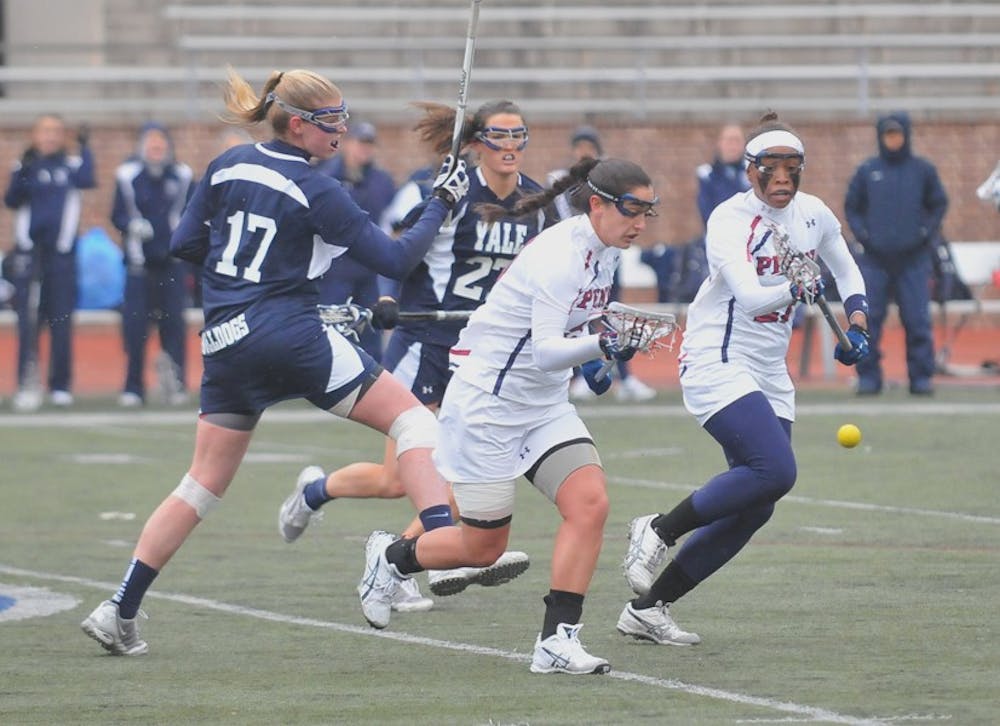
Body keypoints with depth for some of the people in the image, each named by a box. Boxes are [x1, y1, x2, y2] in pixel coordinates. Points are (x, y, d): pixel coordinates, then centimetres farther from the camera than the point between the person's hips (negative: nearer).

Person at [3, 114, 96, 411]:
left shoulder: (71, 165, 5)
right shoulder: (25, 166, 5)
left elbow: (87, 181, -14)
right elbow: (11, 200, -6)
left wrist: (84, 148, -18)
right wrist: (23, 171, -20)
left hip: (62, 253, 0)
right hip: (28, 251, 0)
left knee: (61, 321, 4)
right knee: (27, 322, -6)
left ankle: (61, 386, 11)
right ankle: (26, 385, -5)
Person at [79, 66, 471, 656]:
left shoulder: (228, 167, 9)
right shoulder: (316, 191, -7)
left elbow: (185, 245, 14)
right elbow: (395, 260, -5)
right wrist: (440, 207, 5)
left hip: (225, 342, 6)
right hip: (293, 336, -6)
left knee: (204, 484, 13)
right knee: (411, 418, 0)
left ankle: (119, 613, 8)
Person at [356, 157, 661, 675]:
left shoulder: (603, 249, 2)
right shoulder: (560, 255, -26)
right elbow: (544, 353, -34)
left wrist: (593, 353, 13)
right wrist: (598, 345, -49)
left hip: (545, 403, 8)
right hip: (489, 396, -8)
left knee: (589, 502, -16)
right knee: (484, 547, 2)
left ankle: (557, 641, -15)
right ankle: (392, 556, 33)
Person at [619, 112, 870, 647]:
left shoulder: (814, 215, 3)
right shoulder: (729, 220, -17)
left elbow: (846, 270, 22)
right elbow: (748, 294, -30)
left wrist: (856, 323, 8)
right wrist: (795, 290, -47)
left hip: (770, 376, 7)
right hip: (716, 363, -7)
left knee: (754, 508, 0)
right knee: (774, 470, -27)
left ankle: (648, 607, 6)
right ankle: (658, 531, -9)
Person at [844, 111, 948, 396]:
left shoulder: (923, 170, 6)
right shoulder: (866, 171, 7)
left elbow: (939, 204, 12)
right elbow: (851, 207, 12)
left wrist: (927, 232, -2)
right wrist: (861, 233, -3)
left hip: (914, 258, -1)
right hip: (875, 258, 1)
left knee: (917, 320, -3)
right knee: (868, 320, -2)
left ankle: (921, 376, 4)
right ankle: (868, 377, 4)